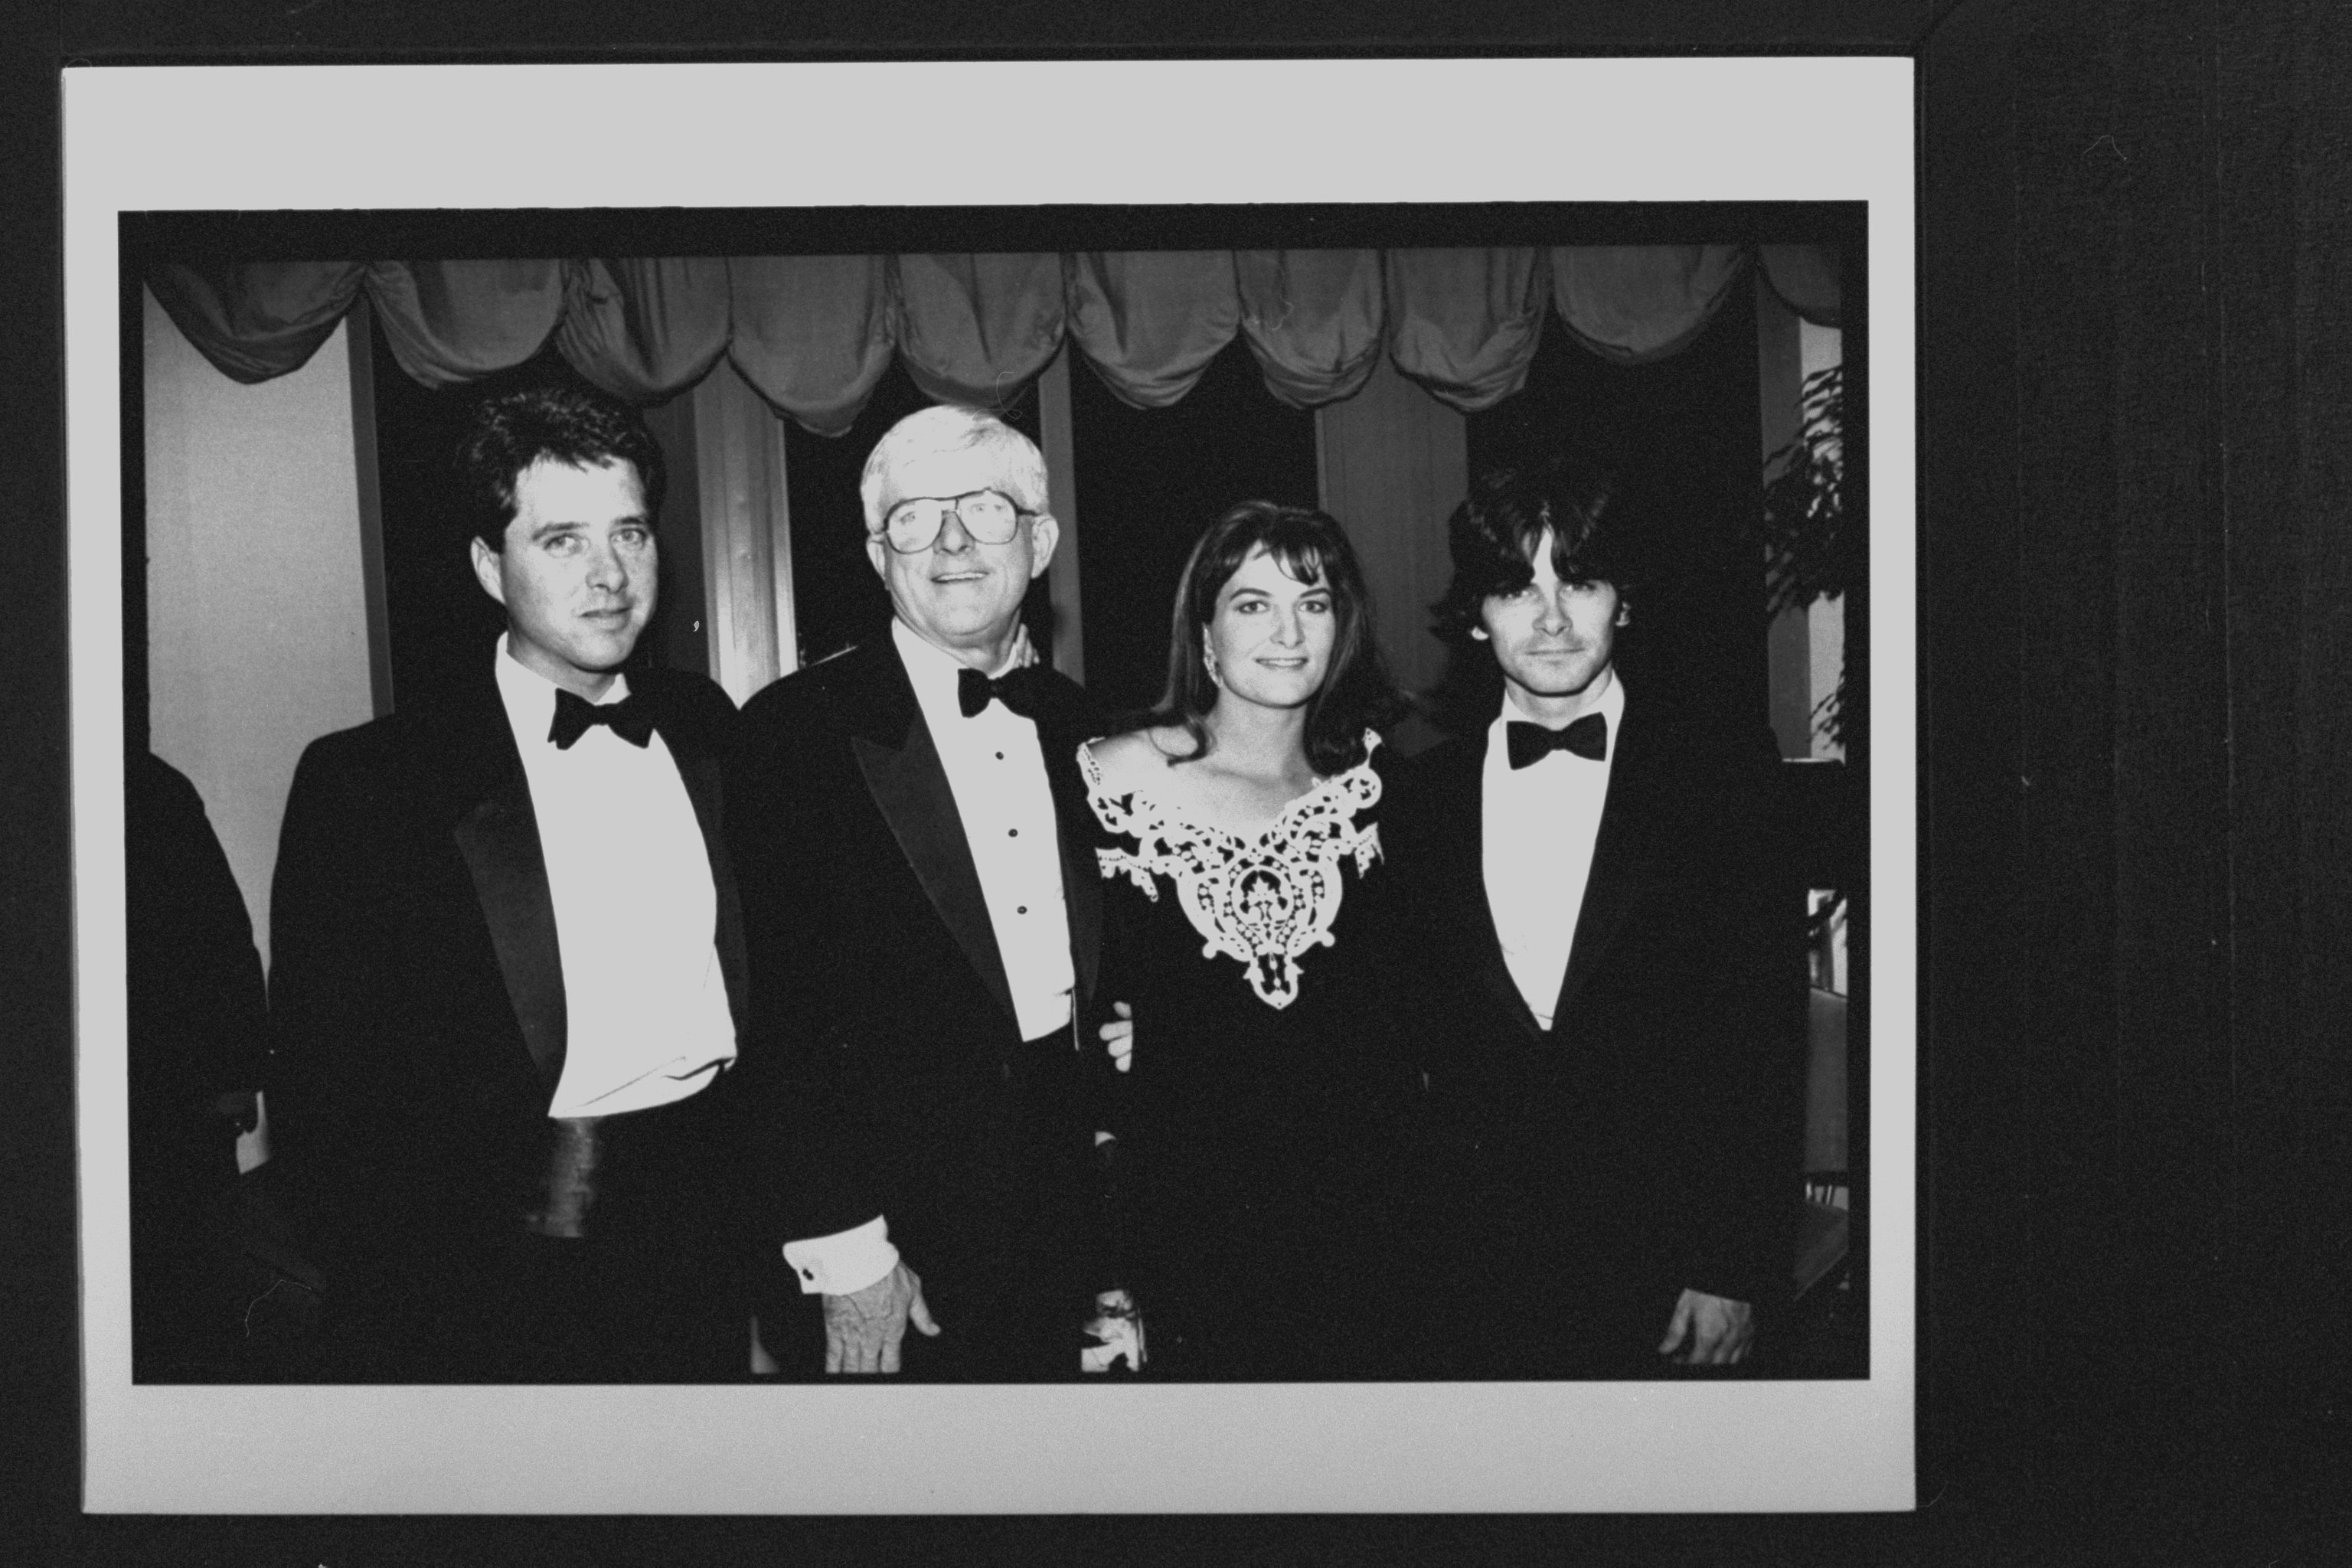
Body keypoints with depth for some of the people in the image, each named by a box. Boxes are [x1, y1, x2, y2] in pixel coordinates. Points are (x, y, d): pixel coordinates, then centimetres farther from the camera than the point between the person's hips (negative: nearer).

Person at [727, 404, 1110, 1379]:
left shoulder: (1073, 721, 9)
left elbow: (1101, 964, 13)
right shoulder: (796, 731, -10)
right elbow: (776, 1015, -13)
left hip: (1069, 1224, 5)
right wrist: (843, 1246, -16)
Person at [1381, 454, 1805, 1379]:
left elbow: (1763, 1039, -4)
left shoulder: (1719, 774, -2)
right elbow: (1414, 1039, 8)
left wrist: (1736, 1269, -9)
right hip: (1479, 1272, 2)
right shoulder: (1424, 793, 6)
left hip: (1666, 1267, -2)